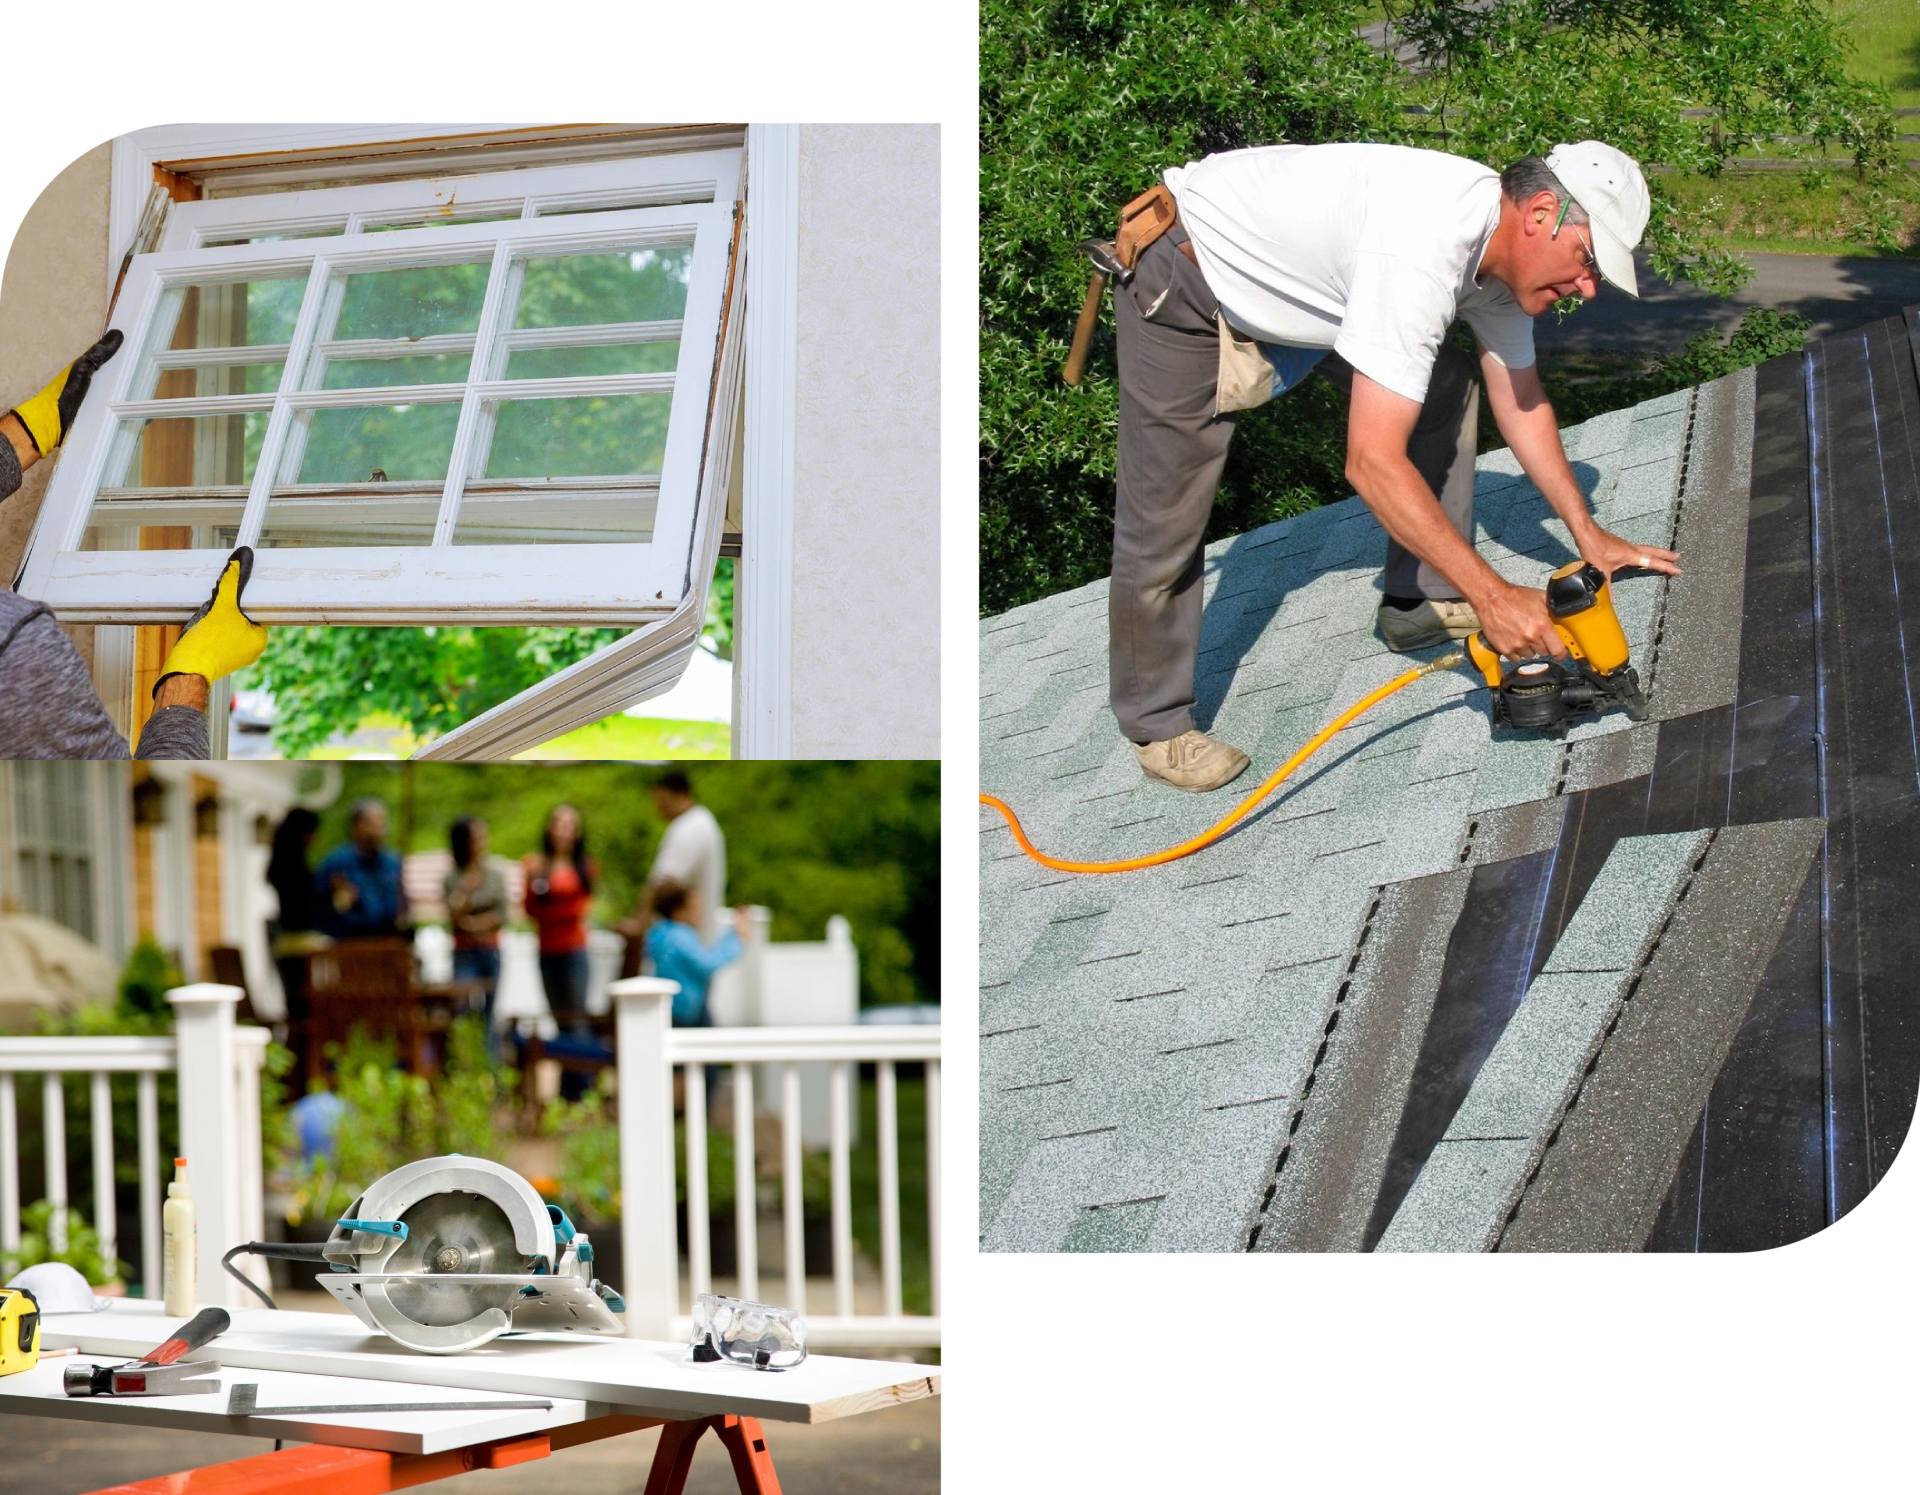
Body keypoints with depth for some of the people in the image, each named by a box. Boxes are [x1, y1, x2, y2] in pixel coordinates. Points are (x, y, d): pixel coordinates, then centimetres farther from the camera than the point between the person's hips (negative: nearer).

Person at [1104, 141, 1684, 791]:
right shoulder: (1424, 249, -37)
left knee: (1445, 388, 4)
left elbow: (1521, 401, 10)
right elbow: (1372, 462, -39)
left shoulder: (1503, 247, -9)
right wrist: (1492, 595, -35)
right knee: (1165, 524, -8)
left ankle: (1420, 603, 14)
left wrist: (1588, 536, 9)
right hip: (1185, 284, -9)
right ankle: (1156, 725, 11)